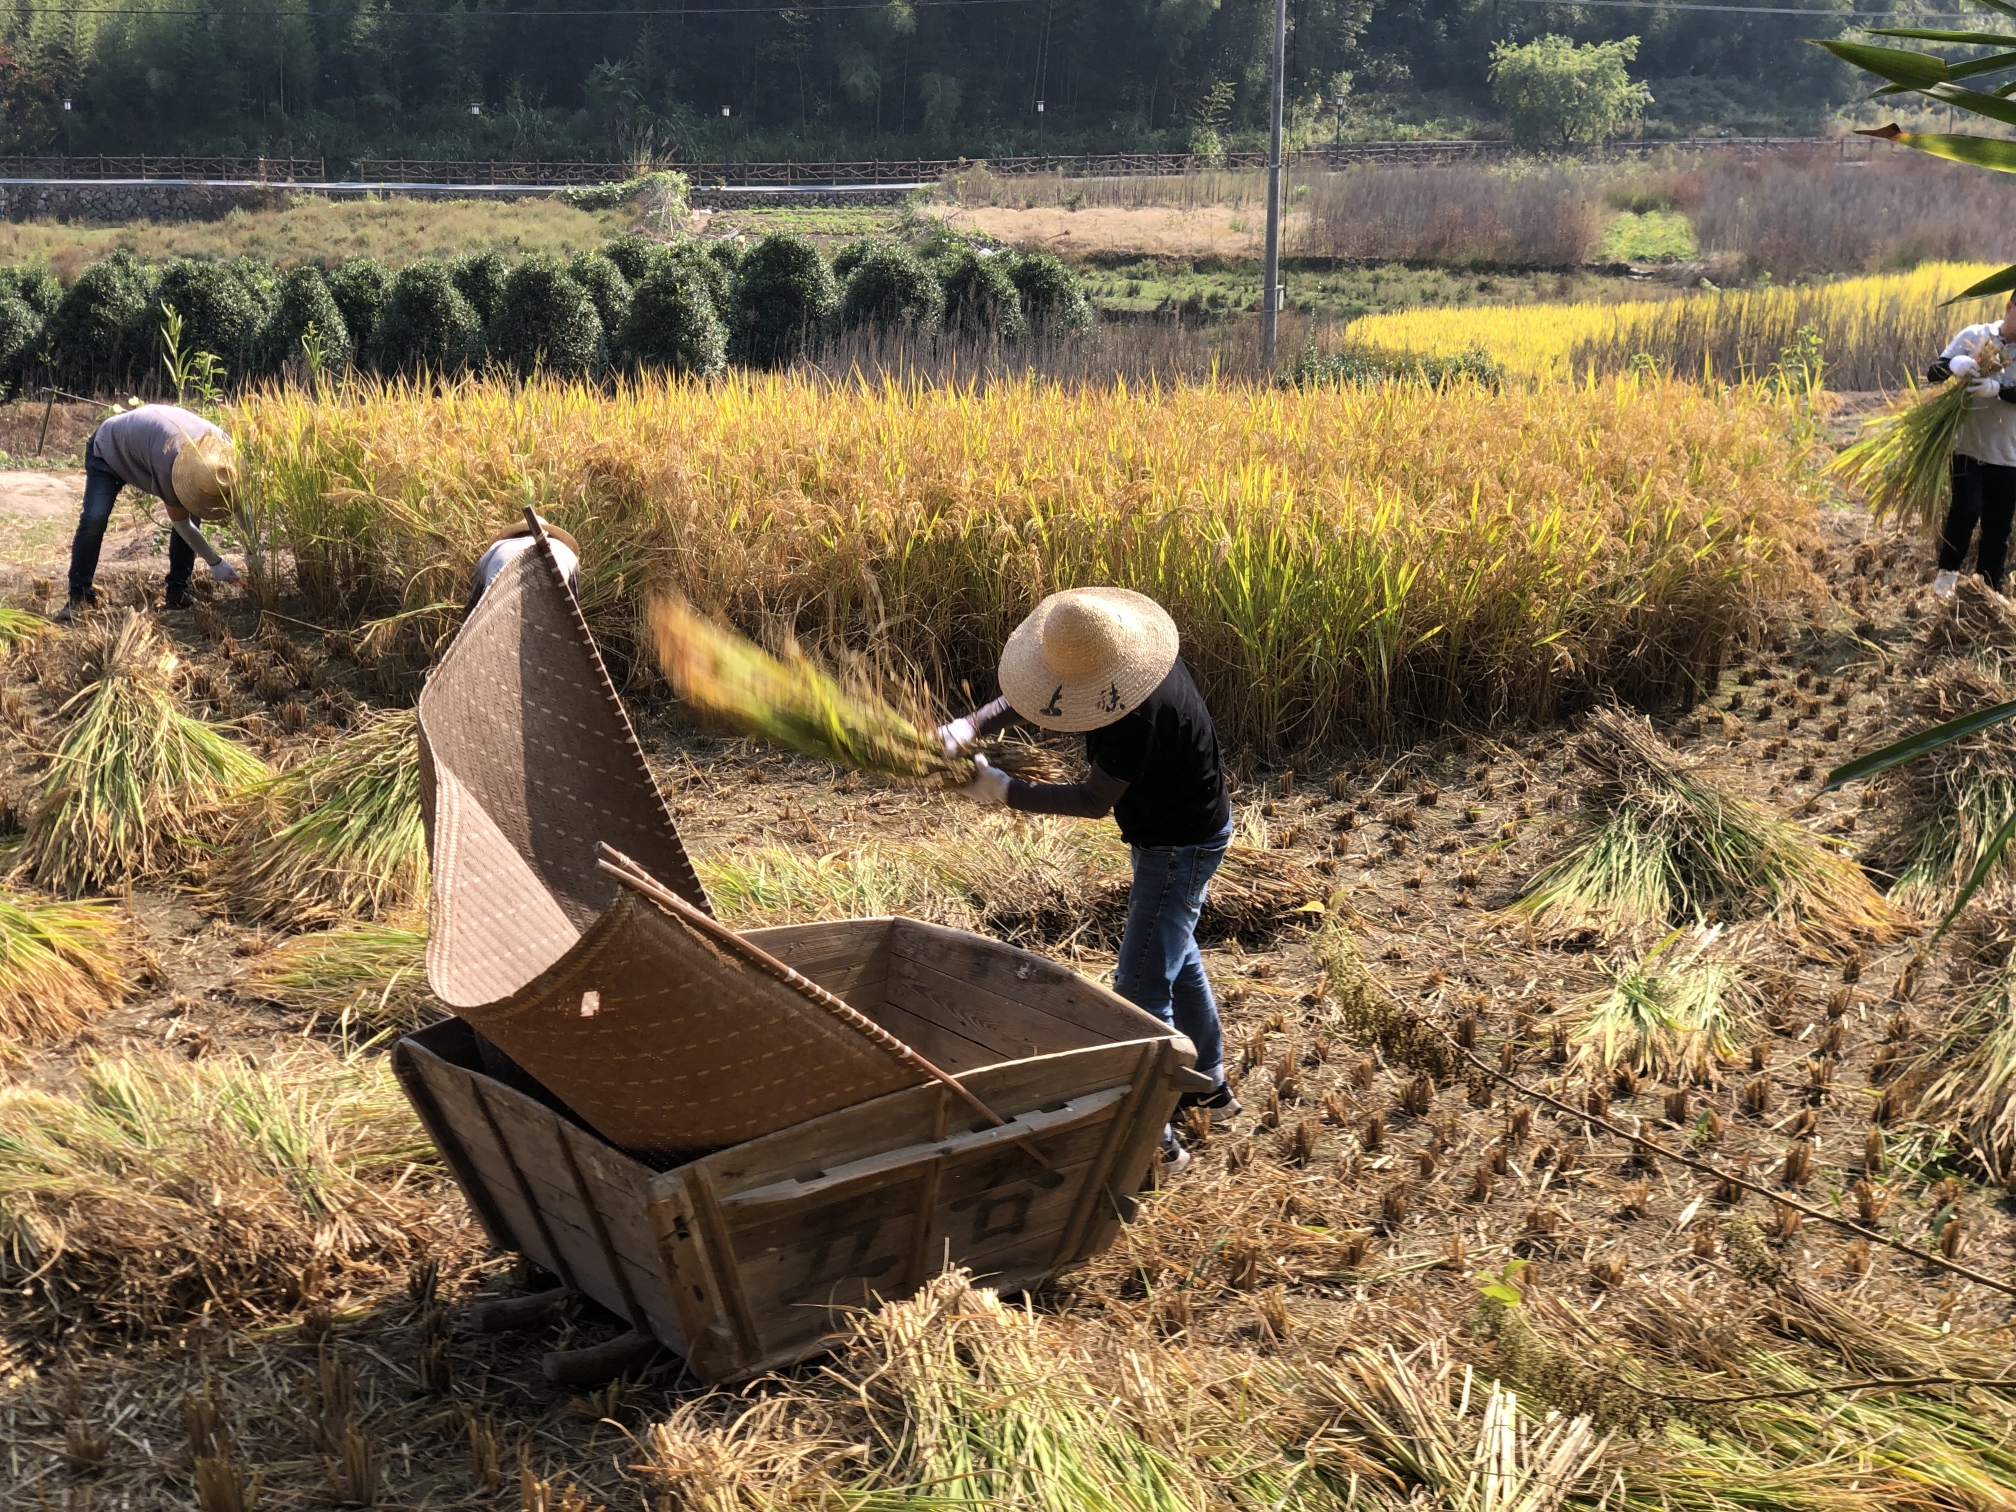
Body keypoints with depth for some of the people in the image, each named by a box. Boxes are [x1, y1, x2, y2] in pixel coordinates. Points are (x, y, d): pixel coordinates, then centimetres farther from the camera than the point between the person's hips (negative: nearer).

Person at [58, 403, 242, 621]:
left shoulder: (223, 446, -29)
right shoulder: (169, 462, -45)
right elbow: (181, 523, -29)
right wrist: (215, 562, -23)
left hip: (146, 444, 6)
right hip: (108, 449, -6)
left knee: (190, 514, -11)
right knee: (94, 518, -24)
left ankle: (178, 590, 0)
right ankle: (79, 595, -12)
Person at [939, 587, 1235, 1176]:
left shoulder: (1141, 710, -36)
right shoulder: (1118, 658, -8)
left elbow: (1095, 800, -27)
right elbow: (1028, 694, -2)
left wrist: (1005, 790, -20)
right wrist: (971, 725, -19)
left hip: (1179, 848, -10)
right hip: (1178, 831, 10)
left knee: (1139, 989, -8)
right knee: (1175, 958, 25)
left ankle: (1154, 1140, -2)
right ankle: (1210, 1087, 42)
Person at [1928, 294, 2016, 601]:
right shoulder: (1974, 336, -4)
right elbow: (1933, 374, -8)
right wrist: (1955, 365, -30)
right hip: (1968, 447, -2)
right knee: (1966, 511, -17)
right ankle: (1947, 571, 9)